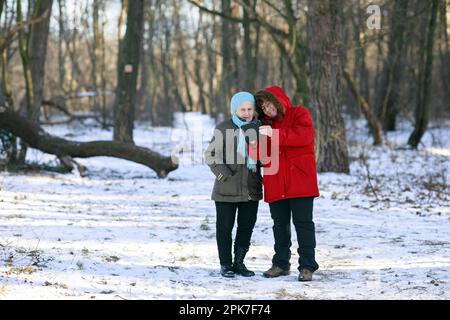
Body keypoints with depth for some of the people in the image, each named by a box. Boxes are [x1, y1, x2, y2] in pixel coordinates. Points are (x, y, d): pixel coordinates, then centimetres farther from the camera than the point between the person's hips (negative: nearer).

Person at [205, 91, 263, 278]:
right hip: (227, 190, -3)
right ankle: (226, 264, 12)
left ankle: (239, 262, 21)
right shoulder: (223, 129, -2)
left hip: (251, 189, 4)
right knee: (225, 227, 2)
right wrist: (224, 175, -11)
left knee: (247, 226, 8)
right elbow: (211, 154, -1)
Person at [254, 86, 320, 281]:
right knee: (280, 224, 11)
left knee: (303, 223, -4)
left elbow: (305, 135, -18)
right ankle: (281, 264, 20)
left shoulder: (299, 114, 2)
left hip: (300, 182, -5)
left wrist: (276, 135, -24)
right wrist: (260, 153, -13)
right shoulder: (266, 124, 18)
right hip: (276, 184, 6)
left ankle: (307, 267, -1)